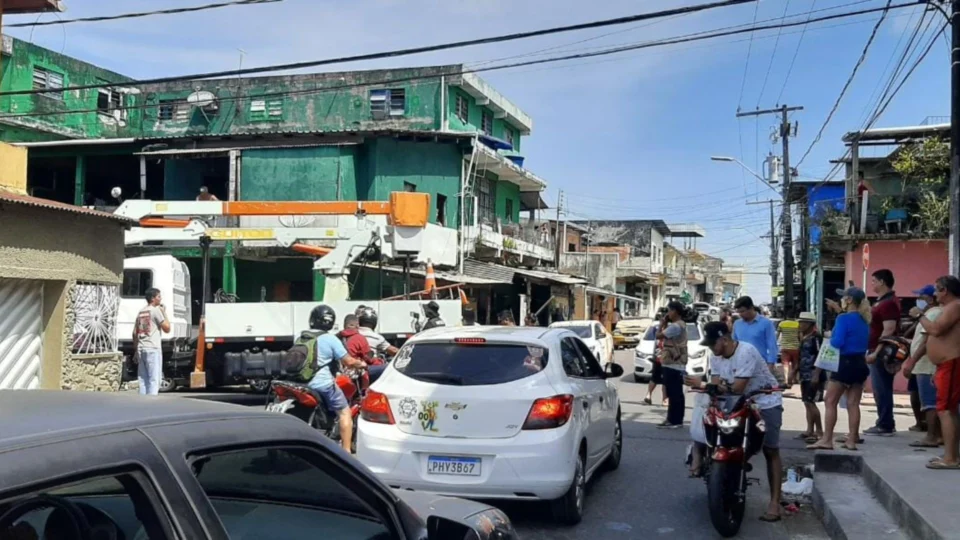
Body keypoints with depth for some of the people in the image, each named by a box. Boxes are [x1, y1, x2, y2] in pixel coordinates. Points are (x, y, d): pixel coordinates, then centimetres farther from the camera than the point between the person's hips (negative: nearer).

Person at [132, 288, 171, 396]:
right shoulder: (156, 310, -6)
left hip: (141, 348, 7)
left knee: (143, 379, 9)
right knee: (154, 379, -6)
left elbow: (135, 333, 16)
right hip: (153, 349, -7)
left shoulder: (141, 311, 16)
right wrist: (164, 313, 2)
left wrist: (136, 351, 20)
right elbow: (167, 329, -7)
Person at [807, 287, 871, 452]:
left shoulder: (844, 318, -13)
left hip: (845, 364, -8)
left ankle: (827, 439, -4)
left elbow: (838, 342, -20)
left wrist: (829, 338, 1)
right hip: (860, 363, 8)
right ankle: (852, 440, 8)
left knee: (830, 401, -2)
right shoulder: (864, 320, 12)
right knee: (853, 403, 8)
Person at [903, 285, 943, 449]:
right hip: (928, 365, 10)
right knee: (933, 402, 12)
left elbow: (927, 342, -22)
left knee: (929, 402, -9)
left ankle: (931, 437, -9)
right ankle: (937, 435, 16)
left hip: (926, 366, -10)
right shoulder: (934, 313, 18)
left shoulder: (932, 314, -14)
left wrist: (912, 362, -24)